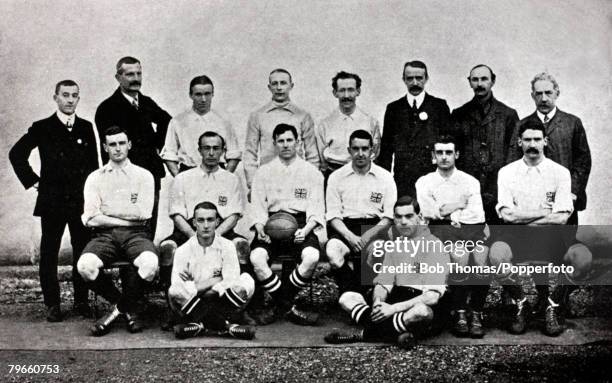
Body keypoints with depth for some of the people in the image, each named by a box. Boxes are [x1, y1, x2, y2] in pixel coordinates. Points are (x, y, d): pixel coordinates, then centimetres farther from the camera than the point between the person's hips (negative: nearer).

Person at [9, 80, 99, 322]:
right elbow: (16, 154, 5)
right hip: (52, 200, -2)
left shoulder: (86, 128, 10)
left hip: (82, 200, 2)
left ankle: (82, 301, 14)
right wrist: (33, 181, 1)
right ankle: (52, 304, 11)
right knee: (49, 253, 2)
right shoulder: (42, 128, 3)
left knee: (83, 252, 3)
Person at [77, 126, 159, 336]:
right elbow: (91, 218, 0)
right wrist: (126, 219, -3)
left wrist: (107, 211, 1)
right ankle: (128, 308, -3)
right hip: (105, 234, 1)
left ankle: (121, 307, -2)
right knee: (85, 266, -31)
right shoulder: (95, 178, 13)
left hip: (136, 234, -1)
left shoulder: (143, 175, 11)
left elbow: (143, 213, -3)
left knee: (150, 264, -34)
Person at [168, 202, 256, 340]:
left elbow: (231, 282, -12)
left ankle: (198, 325, -15)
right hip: (191, 305, -1)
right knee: (174, 291, -32)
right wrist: (215, 281, -15)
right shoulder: (183, 250, -4)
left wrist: (196, 288, -14)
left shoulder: (227, 246, -1)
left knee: (247, 281, -24)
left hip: (220, 303, 1)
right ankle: (222, 326, -17)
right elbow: (176, 287, -17)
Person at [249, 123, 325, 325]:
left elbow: (316, 210, 6)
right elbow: (258, 207, 9)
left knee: (311, 256, -32)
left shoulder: (312, 172, 12)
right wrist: (260, 228, -12)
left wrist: (305, 230, -13)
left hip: (301, 223, -1)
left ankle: (278, 305, -11)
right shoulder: (263, 172, 15)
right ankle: (289, 308, -15)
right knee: (256, 257, -30)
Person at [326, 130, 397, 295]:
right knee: (332, 250, -34)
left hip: (375, 226, 0)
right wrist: (350, 236, -17)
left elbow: (389, 217, 3)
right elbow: (333, 215, 3)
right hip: (345, 227, 0)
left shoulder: (385, 177, 8)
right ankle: (354, 293, -14)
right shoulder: (336, 177, 8)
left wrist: (369, 235, -15)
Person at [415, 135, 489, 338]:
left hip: (472, 228, 2)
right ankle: (459, 313, -22)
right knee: (460, 255, -33)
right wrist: (459, 205, -1)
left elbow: (478, 215, 2)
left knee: (482, 257, -31)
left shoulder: (470, 181, 16)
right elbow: (428, 211, -4)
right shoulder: (425, 182, 14)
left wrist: (448, 213, -2)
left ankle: (476, 314, -18)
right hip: (441, 230, -1)